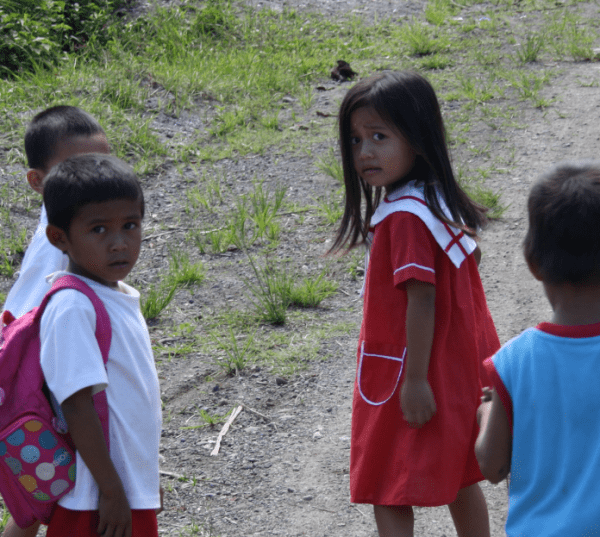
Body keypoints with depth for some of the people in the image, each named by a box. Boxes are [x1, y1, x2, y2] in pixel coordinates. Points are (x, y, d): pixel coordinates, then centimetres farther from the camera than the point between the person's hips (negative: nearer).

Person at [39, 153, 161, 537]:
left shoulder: (121, 297, 9)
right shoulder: (73, 309, -19)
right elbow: (77, 406, -21)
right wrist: (112, 491, -19)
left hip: (135, 491, 9)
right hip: (96, 505, -9)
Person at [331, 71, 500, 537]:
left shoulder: (405, 216, -24)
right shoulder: (436, 199, 5)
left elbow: (421, 298, -26)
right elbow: (470, 253, 15)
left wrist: (415, 379, -24)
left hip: (409, 373, -10)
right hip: (456, 368, 10)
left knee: (389, 495, -1)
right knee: (460, 479, 22)